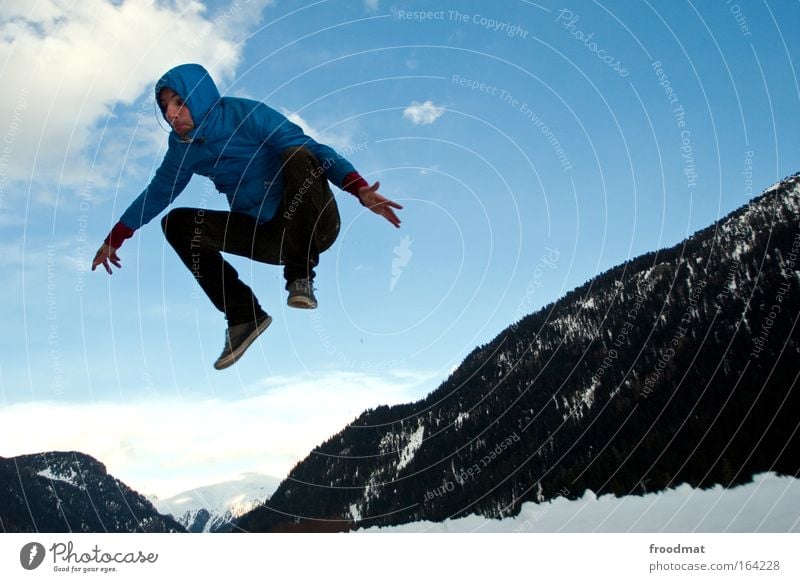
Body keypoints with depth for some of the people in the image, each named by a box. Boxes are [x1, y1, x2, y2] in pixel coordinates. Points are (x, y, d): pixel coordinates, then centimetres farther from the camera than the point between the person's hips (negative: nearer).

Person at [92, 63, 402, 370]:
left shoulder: (248, 115, -14)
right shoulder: (183, 146, 4)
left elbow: (315, 151, -21)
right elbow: (158, 191, 19)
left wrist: (360, 190, -36)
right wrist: (114, 239, 23)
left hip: (314, 227, -6)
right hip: (268, 236, 6)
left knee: (296, 156, -34)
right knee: (176, 223, -6)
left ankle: (300, 277, -20)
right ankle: (243, 315, -8)